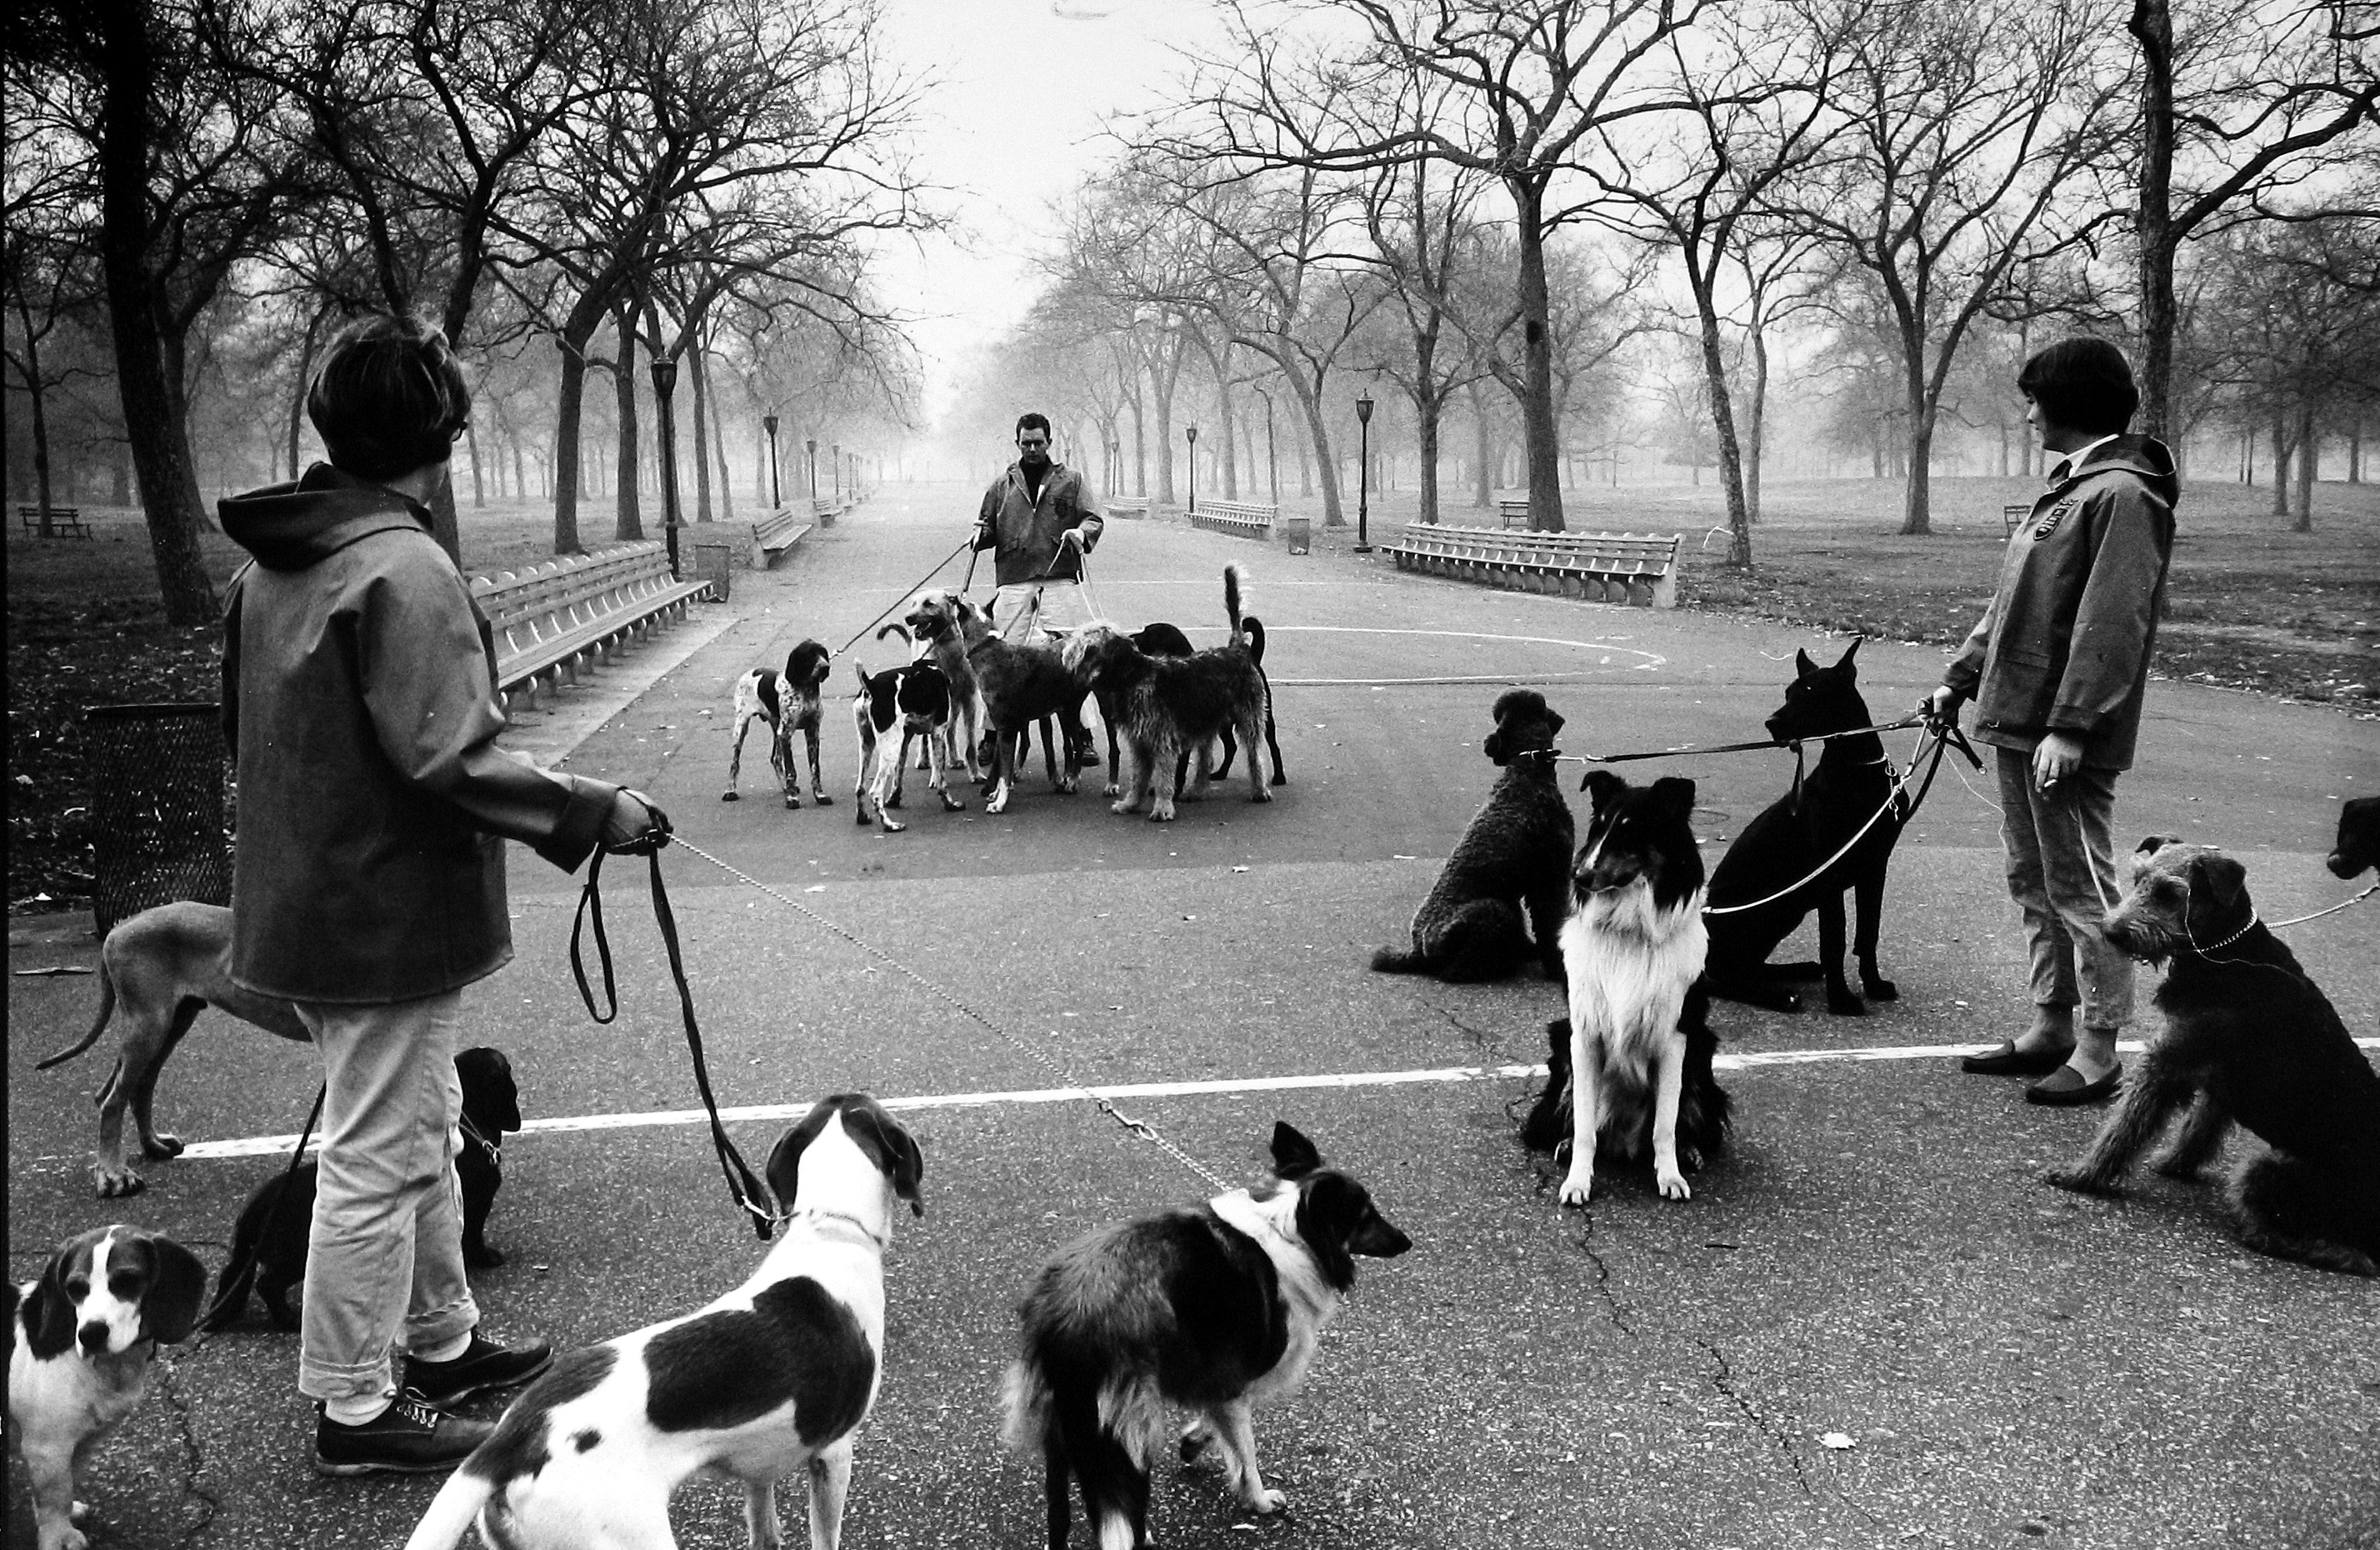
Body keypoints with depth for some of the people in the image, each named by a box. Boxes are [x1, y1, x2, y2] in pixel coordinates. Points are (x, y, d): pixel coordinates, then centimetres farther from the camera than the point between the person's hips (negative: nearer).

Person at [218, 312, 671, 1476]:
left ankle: (444, 1342, 36)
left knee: (422, 1130, 22)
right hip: (388, 915, -9)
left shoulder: (268, 562, 7)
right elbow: (451, 763, -26)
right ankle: (355, 1411, 16)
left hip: (303, 899, 9)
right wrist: (595, 812, -17)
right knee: (377, 1160, 3)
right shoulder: (404, 568, -22)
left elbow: (252, 732, 16)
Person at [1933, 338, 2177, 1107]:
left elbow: (2111, 623, -21)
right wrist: (1962, 677, 19)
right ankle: (2051, 1027, 26)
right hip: (2017, 718, 10)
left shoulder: (2122, 493, -15)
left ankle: (2097, 1051, 7)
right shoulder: (2068, 484, 16)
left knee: (2080, 886, -2)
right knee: (2034, 881, 15)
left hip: (2068, 732, -10)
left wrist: (2070, 726, -24)